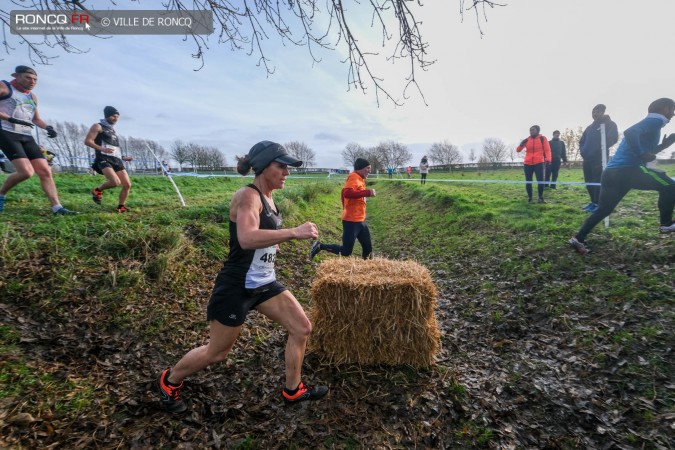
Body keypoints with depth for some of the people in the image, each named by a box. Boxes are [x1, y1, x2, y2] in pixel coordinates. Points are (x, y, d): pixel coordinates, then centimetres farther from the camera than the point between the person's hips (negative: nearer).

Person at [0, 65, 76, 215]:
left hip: (27, 137, 7)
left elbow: (36, 119, 30)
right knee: (26, 172, -21)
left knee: (45, 171, -6)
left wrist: (48, 128, 11)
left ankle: (57, 207, -10)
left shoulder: (32, 96, 21)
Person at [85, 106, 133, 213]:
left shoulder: (113, 130, 27)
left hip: (117, 160, 7)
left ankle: (121, 207, 11)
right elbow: (87, 141, -7)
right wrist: (102, 149, -21)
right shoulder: (98, 126, 4)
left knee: (127, 185, -2)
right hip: (104, 159, -7)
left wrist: (123, 157, 23)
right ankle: (97, 190, 2)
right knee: (116, 182, -28)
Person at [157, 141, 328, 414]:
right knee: (217, 353, 10)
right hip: (237, 286, -8)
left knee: (302, 328, 8)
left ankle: (293, 390, 27)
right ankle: (169, 381, 40)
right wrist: (294, 232, -37)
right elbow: (247, 238, -39)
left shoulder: (267, 197, 7)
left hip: (264, 283, 9)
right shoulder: (247, 196, -20)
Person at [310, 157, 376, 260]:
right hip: (352, 221, -10)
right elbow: (347, 193, -31)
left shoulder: (359, 179, 15)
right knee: (346, 251, -4)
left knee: (368, 249, 13)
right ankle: (320, 246, 8)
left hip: (360, 220, 10)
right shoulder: (354, 177, -13)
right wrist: (368, 192, -30)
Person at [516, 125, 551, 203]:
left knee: (540, 181, -9)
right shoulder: (527, 140, 8)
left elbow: (547, 150, -2)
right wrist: (521, 145, -13)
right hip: (528, 163, 2)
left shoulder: (542, 138, 2)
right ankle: (529, 198, 15)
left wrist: (548, 159, -18)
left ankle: (540, 198, 5)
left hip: (539, 163, -2)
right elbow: (518, 150, 9)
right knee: (528, 182, 4)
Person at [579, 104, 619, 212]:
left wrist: (600, 150, -13)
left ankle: (597, 204, -5)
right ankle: (593, 202, 18)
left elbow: (613, 139, -10)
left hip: (599, 159, -6)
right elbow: (582, 141, 22)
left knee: (597, 182, -8)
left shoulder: (610, 125, 1)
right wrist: (582, 151, 6)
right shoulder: (590, 127, 19)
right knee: (589, 182, 8)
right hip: (587, 159, 6)